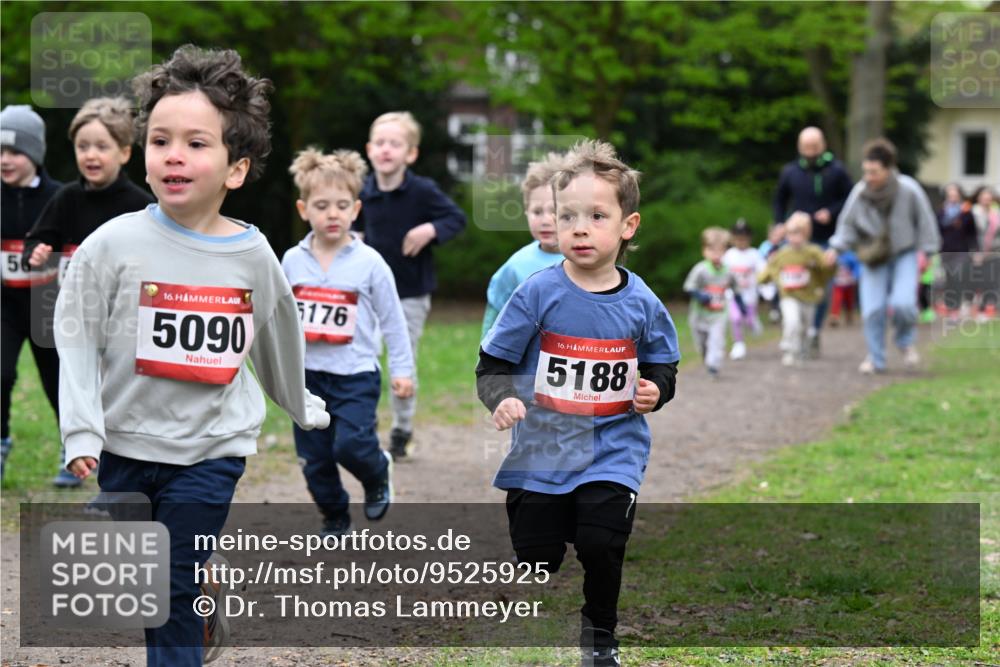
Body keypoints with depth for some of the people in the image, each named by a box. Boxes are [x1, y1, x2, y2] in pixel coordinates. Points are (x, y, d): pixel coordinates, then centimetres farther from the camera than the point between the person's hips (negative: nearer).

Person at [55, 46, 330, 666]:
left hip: (211, 447, -1)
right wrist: (81, 429, -14)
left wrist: (302, 404, 27)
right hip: (126, 442, 1)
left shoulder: (253, 254, -4)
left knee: (176, 591, -4)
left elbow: (279, 335, 14)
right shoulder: (114, 244, -12)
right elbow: (77, 338, -7)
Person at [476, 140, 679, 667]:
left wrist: (655, 390, -7)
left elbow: (662, 365, 13)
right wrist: (501, 400, -20)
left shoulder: (640, 303, -1)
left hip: (612, 450, 0)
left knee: (600, 543, -13)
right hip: (541, 448, 0)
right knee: (535, 551, 5)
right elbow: (493, 363, -2)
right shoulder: (539, 293, -7)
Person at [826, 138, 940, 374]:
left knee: (902, 303, -19)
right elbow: (847, 223, 1)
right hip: (873, 257, 2)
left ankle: (906, 342, 12)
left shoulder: (909, 190, -16)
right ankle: (875, 359, 12)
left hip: (904, 255, -2)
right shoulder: (860, 193, -12)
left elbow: (925, 220, -2)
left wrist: (927, 250, 0)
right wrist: (836, 247, -12)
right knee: (872, 309, -6)